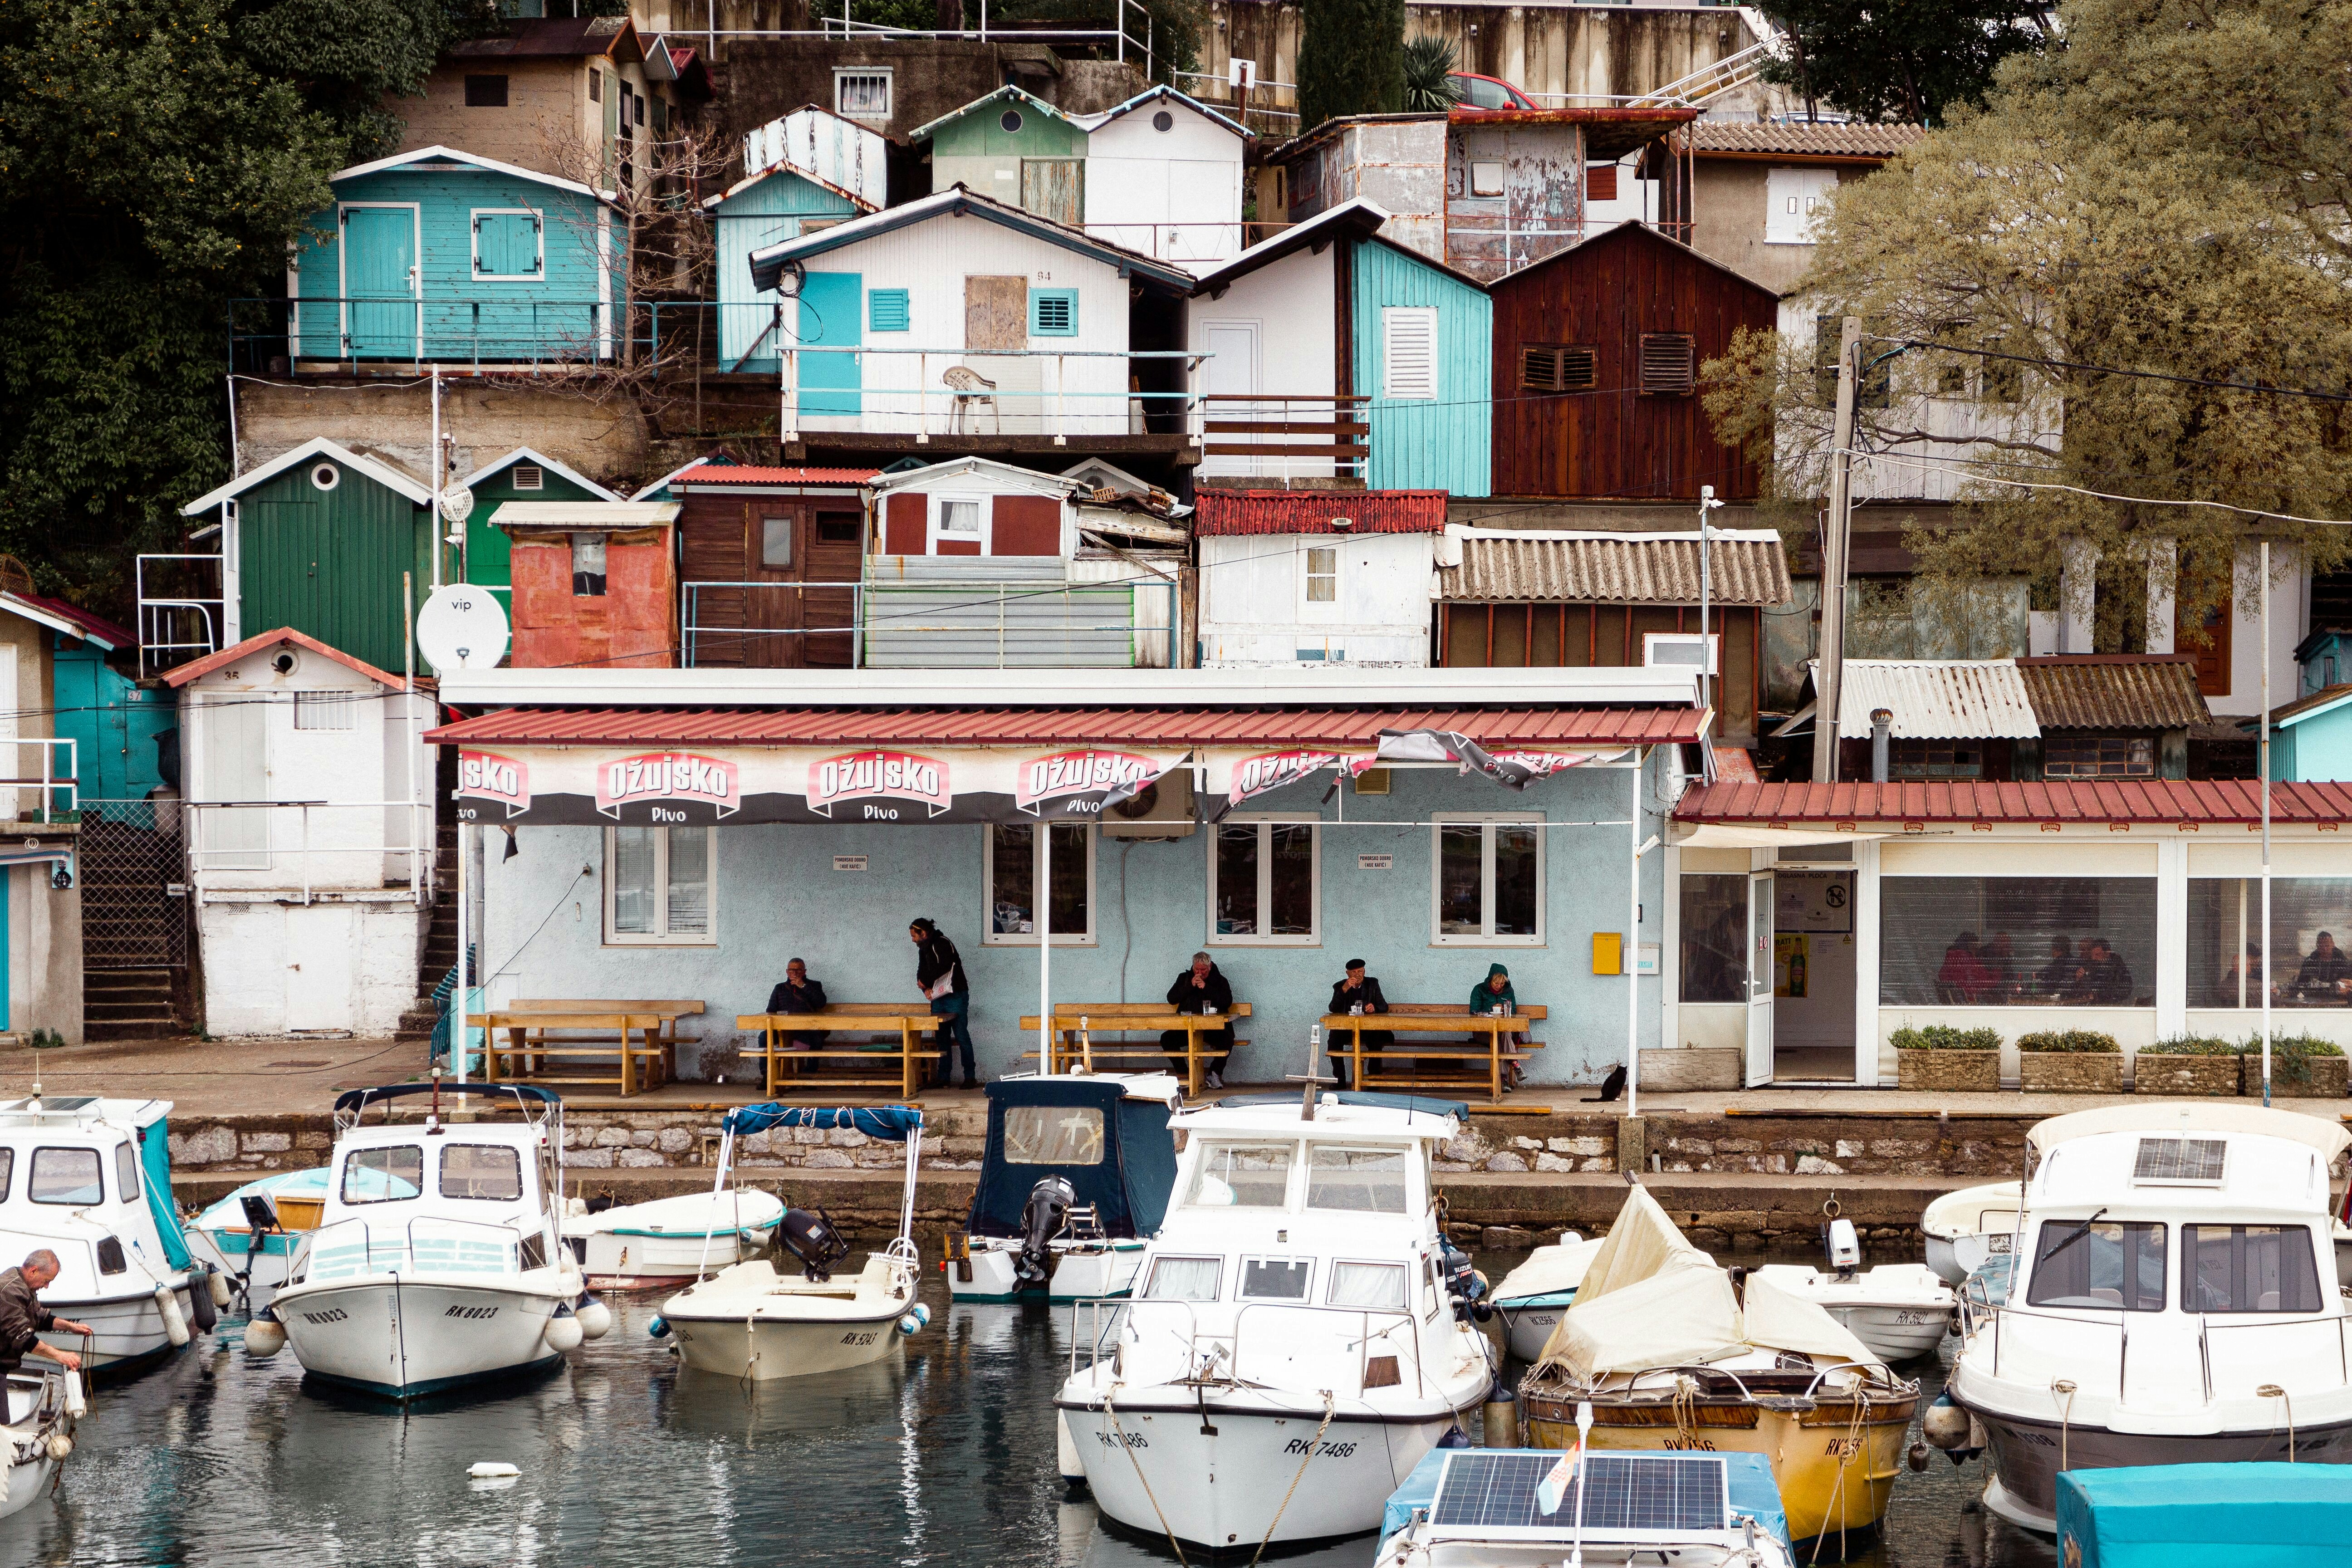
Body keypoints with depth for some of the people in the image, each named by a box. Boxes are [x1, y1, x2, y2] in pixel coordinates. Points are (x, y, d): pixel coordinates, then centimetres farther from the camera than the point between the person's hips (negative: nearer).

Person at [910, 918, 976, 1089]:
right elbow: (922, 973, 14)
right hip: (938, 998, 9)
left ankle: (970, 1077, -4)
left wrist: (926, 982, -12)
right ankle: (944, 1077, 11)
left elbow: (944, 969, -24)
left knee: (961, 1037, -7)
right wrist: (926, 989, -6)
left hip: (956, 996, -9)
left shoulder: (942, 944, -13)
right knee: (942, 1038, 8)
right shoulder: (924, 949, 15)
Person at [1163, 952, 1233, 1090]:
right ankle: (1183, 1073, -13)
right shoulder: (1184, 978, 13)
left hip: (1213, 1028, -2)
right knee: (1166, 1038, -25)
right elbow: (1171, 999, 2)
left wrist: (1206, 988, -14)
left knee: (1227, 1039, -32)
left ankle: (1215, 1073, -9)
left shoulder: (1219, 980, 8)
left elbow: (1228, 1002, -8)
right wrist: (1190, 986, -9)